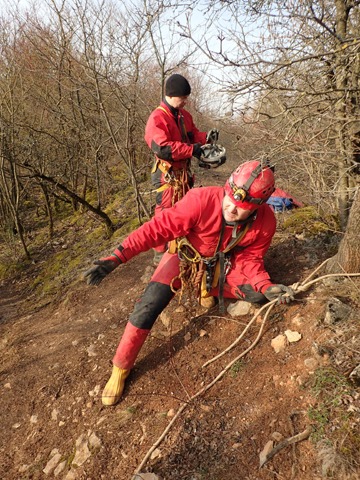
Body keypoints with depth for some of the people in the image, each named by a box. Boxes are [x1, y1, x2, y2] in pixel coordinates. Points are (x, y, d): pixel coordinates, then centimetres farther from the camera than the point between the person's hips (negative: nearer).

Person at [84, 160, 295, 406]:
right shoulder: (201, 200, -37)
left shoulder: (265, 222, -24)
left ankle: (208, 289, 16)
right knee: (150, 304, -19)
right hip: (185, 254, -3)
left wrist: (266, 287, -30)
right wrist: (117, 257, -40)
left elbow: (249, 260, -12)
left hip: (222, 263, 4)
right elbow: (158, 228, -34)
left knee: (258, 294, -12)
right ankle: (121, 368, 1)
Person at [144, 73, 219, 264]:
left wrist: (206, 137, -2)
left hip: (184, 173, 9)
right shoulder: (157, 118, -16)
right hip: (167, 175, -9)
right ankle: (160, 254, 12)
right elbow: (162, 148, -28)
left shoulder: (184, 116, 11)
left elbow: (192, 135, 21)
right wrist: (192, 150, -26)